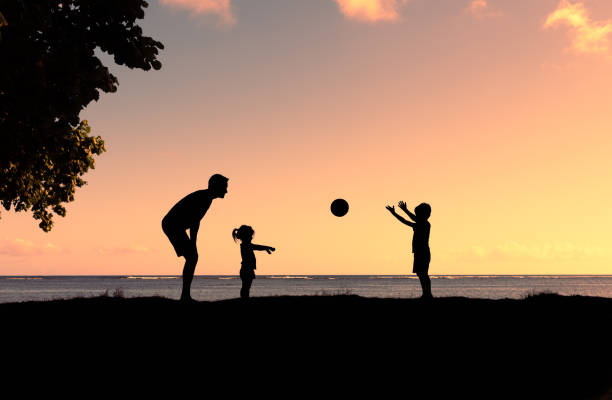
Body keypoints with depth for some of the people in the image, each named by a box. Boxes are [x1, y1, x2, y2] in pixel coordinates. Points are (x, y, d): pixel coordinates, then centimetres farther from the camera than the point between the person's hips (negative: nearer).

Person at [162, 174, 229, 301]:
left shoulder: (208, 199, 13)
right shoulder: (202, 198, -18)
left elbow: (196, 221, 18)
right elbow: (194, 223, -24)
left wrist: (193, 242, 16)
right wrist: (192, 243, -23)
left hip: (174, 227, 10)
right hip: (172, 225, -10)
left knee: (192, 258, 10)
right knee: (191, 257, -14)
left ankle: (185, 295, 11)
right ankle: (186, 295, -14)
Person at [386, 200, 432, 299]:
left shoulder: (426, 224, -7)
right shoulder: (419, 225, 19)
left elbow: (416, 220, -27)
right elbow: (405, 221, 26)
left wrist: (405, 210, -28)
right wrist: (394, 213, 23)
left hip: (423, 253, -9)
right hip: (419, 253, 9)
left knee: (423, 274, -14)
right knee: (421, 274, 9)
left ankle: (428, 294, -16)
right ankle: (426, 295, 11)